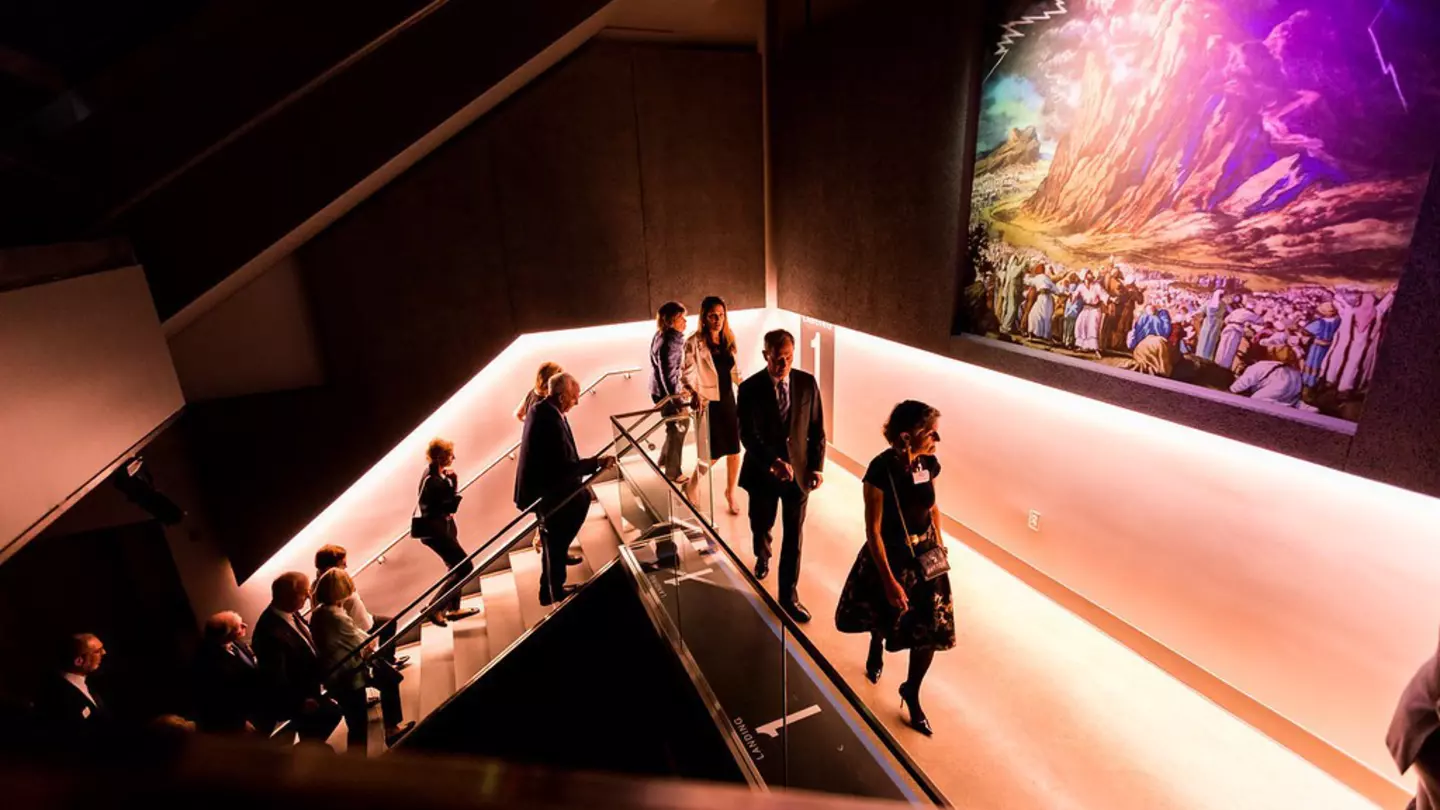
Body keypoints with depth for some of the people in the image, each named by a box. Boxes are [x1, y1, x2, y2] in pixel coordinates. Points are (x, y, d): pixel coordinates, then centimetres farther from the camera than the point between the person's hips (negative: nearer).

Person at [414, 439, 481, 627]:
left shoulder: (435, 473, 1)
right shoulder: (433, 481, -28)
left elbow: (446, 502, 9)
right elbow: (452, 506, -22)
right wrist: (453, 481, -20)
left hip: (441, 527, 10)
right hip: (436, 531, -10)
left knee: (456, 566, 21)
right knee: (465, 567, -5)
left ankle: (453, 608, 35)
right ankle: (433, 608, 4)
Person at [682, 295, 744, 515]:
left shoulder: (728, 340, 6)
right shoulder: (695, 342, -13)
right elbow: (687, 372, -23)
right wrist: (694, 393, -41)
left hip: (728, 400, 5)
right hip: (708, 403, -5)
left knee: (734, 451, 10)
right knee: (713, 453, 2)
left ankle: (730, 492, 32)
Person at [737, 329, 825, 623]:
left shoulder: (807, 383, -7)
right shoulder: (749, 388, -14)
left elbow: (817, 428, 0)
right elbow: (747, 435, -16)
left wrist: (818, 465, -4)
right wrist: (773, 461, -30)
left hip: (798, 469, 1)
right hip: (762, 470, 0)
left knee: (794, 535, 6)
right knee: (761, 526, 21)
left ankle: (788, 594, 21)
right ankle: (762, 557, 56)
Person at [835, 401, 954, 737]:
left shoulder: (929, 463, -11)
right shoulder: (881, 469, -28)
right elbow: (873, 530, -23)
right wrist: (889, 580, -20)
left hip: (924, 556, 4)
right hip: (889, 555, -4)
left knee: (931, 629, 6)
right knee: (884, 615, 22)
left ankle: (911, 694, 31)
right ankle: (876, 650, 59)